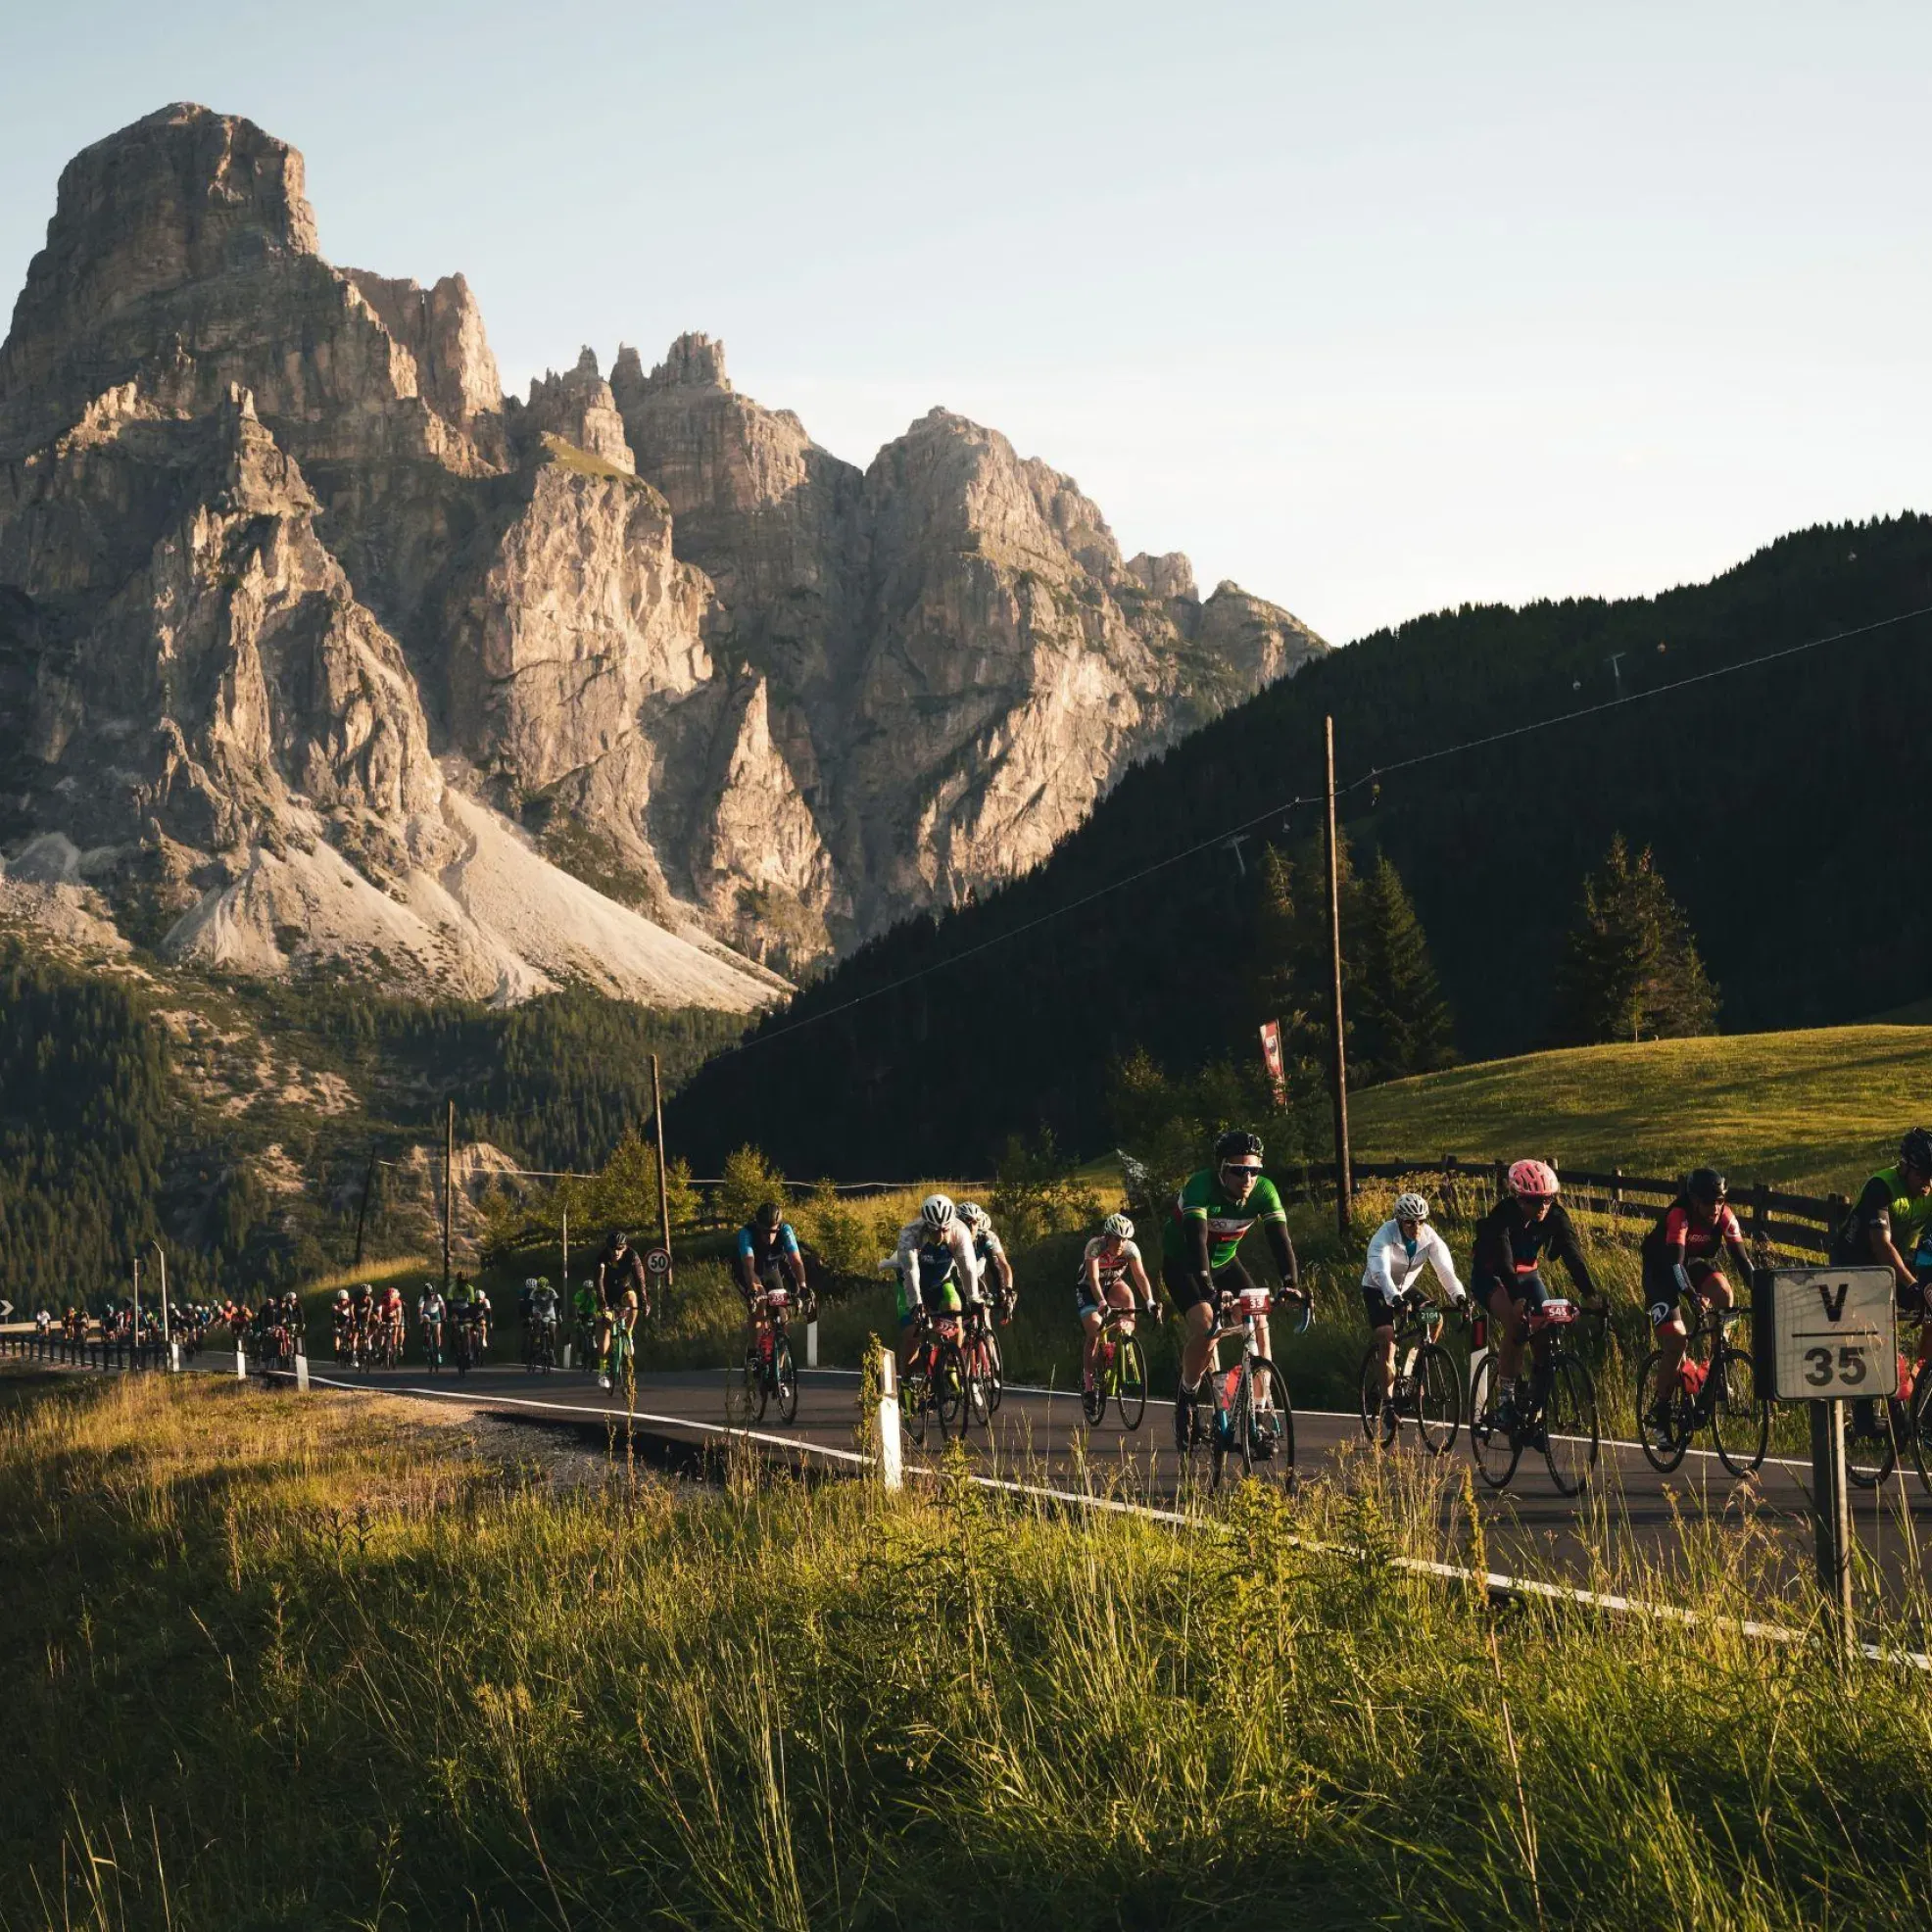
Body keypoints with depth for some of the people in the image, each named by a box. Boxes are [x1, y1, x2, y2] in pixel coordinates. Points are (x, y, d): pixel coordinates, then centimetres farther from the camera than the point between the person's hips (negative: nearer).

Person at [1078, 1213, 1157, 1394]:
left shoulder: (1130, 1248, -21)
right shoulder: (1095, 1246, -29)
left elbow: (1140, 1276, -29)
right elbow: (1093, 1279, -38)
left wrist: (1150, 1302, -44)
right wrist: (1102, 1303, -53)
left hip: (1112, 1285, 3)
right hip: (1088, 1289, -3)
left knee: (1127, 1295, -33)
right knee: (1094, 1333, -21)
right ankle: (1088, 1380, -9)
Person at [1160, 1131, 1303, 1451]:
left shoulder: (1264, 1191, -20)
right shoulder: (1201, 1187, -33)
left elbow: (1279, 1239, -27)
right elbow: (1196, 1238, -44)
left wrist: (1291, 1284, -43)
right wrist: (1209, 1289, -57)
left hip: (1223, 1261, 5)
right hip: (1182, 1264, -5)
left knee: (1259, 1324, -14)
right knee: (1205, 1328, -26)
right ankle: (1185, 1399, -1)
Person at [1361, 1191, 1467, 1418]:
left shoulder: (1429, 1238, -18)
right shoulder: (1385, 1236, -29)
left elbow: (1445, 1268, -27)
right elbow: (1381, 1272, -42)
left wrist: (1459, 1295, -45)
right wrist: (1394, 1298, -60)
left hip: (1405, 1288, 4)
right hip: (1377, 1290, -4)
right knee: (1388, 1343, -19)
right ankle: (1387, 1401, -11)